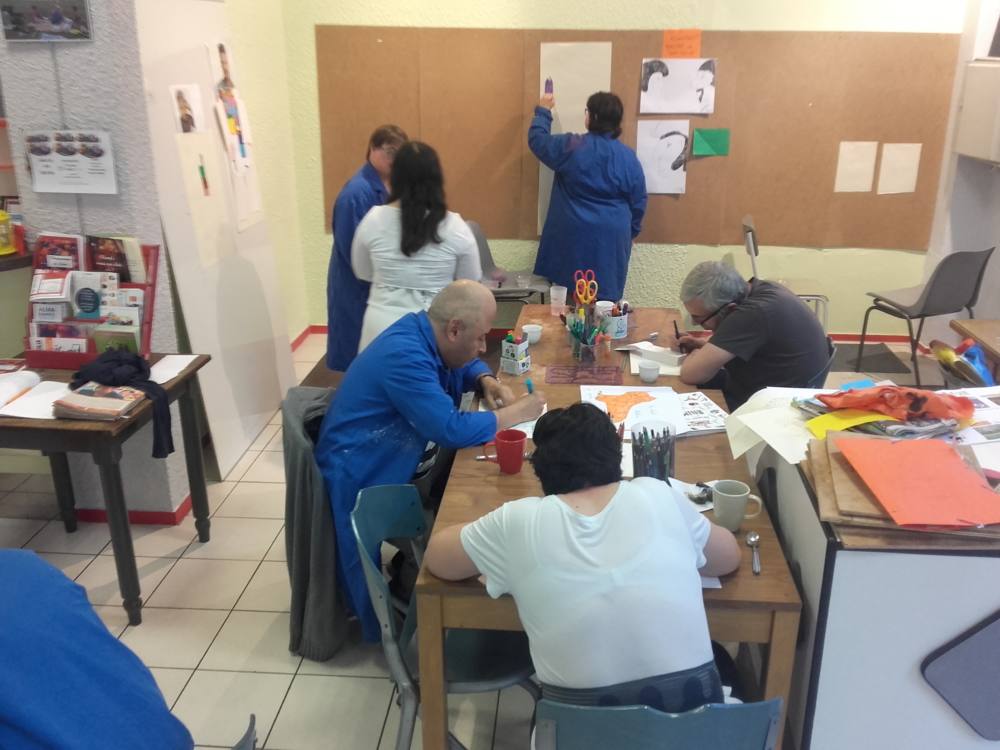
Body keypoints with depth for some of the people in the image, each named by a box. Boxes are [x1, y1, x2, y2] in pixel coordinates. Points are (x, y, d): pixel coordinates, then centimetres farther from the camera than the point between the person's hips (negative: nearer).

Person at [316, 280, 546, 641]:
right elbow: (453, 430, -32)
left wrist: (487, 381, -3)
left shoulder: (421, 330, -1)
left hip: (385, 465, 9)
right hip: (358, 481, -9)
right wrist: (517, 413, -19)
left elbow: (463, 366, 19)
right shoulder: (404, 356, -30)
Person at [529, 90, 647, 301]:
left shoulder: (571, 146, -8)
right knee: (606, 297, 6)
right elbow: (638, 201, 6)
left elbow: (537, 140, 8)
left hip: (576, 235, -1)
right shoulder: (628, 156, 0)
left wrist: (543, 111, 22)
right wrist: (631, 232, 20)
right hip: (612, 237, 2)